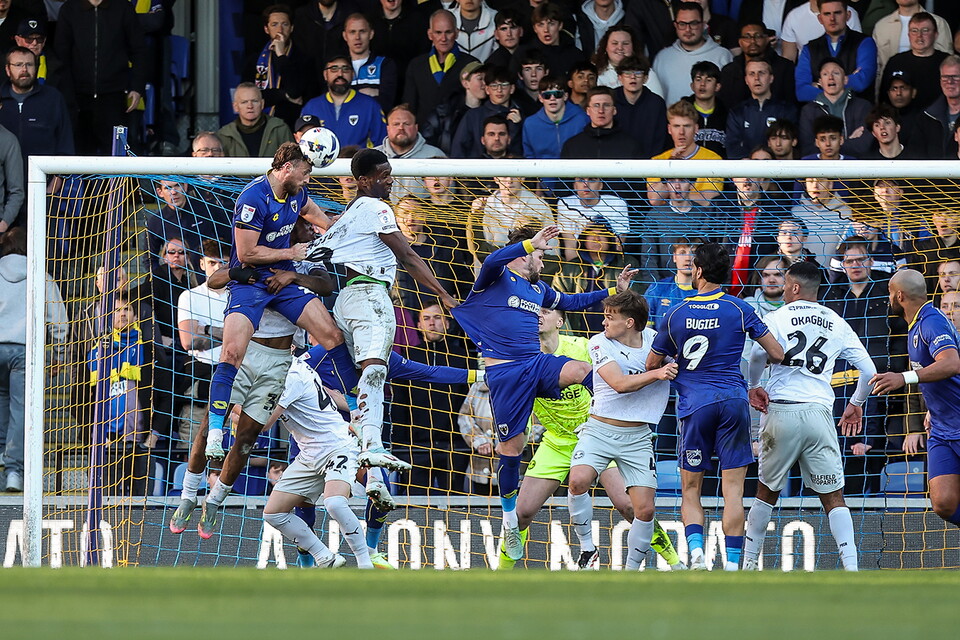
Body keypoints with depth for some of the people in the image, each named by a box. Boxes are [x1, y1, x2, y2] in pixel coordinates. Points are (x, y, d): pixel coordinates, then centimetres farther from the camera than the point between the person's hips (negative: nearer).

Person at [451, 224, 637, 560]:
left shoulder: (538, 289, 22)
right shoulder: (497, 279, 1)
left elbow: (570, 302, 37)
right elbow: (492, 261, -23)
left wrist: (614, 291, 32)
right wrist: (531, 242, -28)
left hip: (536, 364, 5)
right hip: (504, 373, -5)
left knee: (582, 371, -29)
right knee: (511, 446, -1)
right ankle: (509, 524, 12)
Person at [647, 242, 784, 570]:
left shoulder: (676, 314, 1)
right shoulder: (739, 309, -1)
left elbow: (652, 364, 12)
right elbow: (777, 354, 1)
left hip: (695, 407, 0)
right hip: (733, 401, 0)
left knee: (690, 490, 9)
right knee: (733, 488, 0)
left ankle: (696, 551, -14)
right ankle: (731, 564, -6)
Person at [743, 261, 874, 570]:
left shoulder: (777, 317, 4)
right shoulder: (837, 324, 13)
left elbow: (758, 353, -16)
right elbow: (868, 370, 10)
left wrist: (752, 387, 2)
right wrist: (857, 404, 27)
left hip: (781, 412, -1)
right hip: (819, 413, 1)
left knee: (767, 492, 16)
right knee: (833, 498, 2)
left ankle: (749, 563, 22)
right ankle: (851, 567, -13)